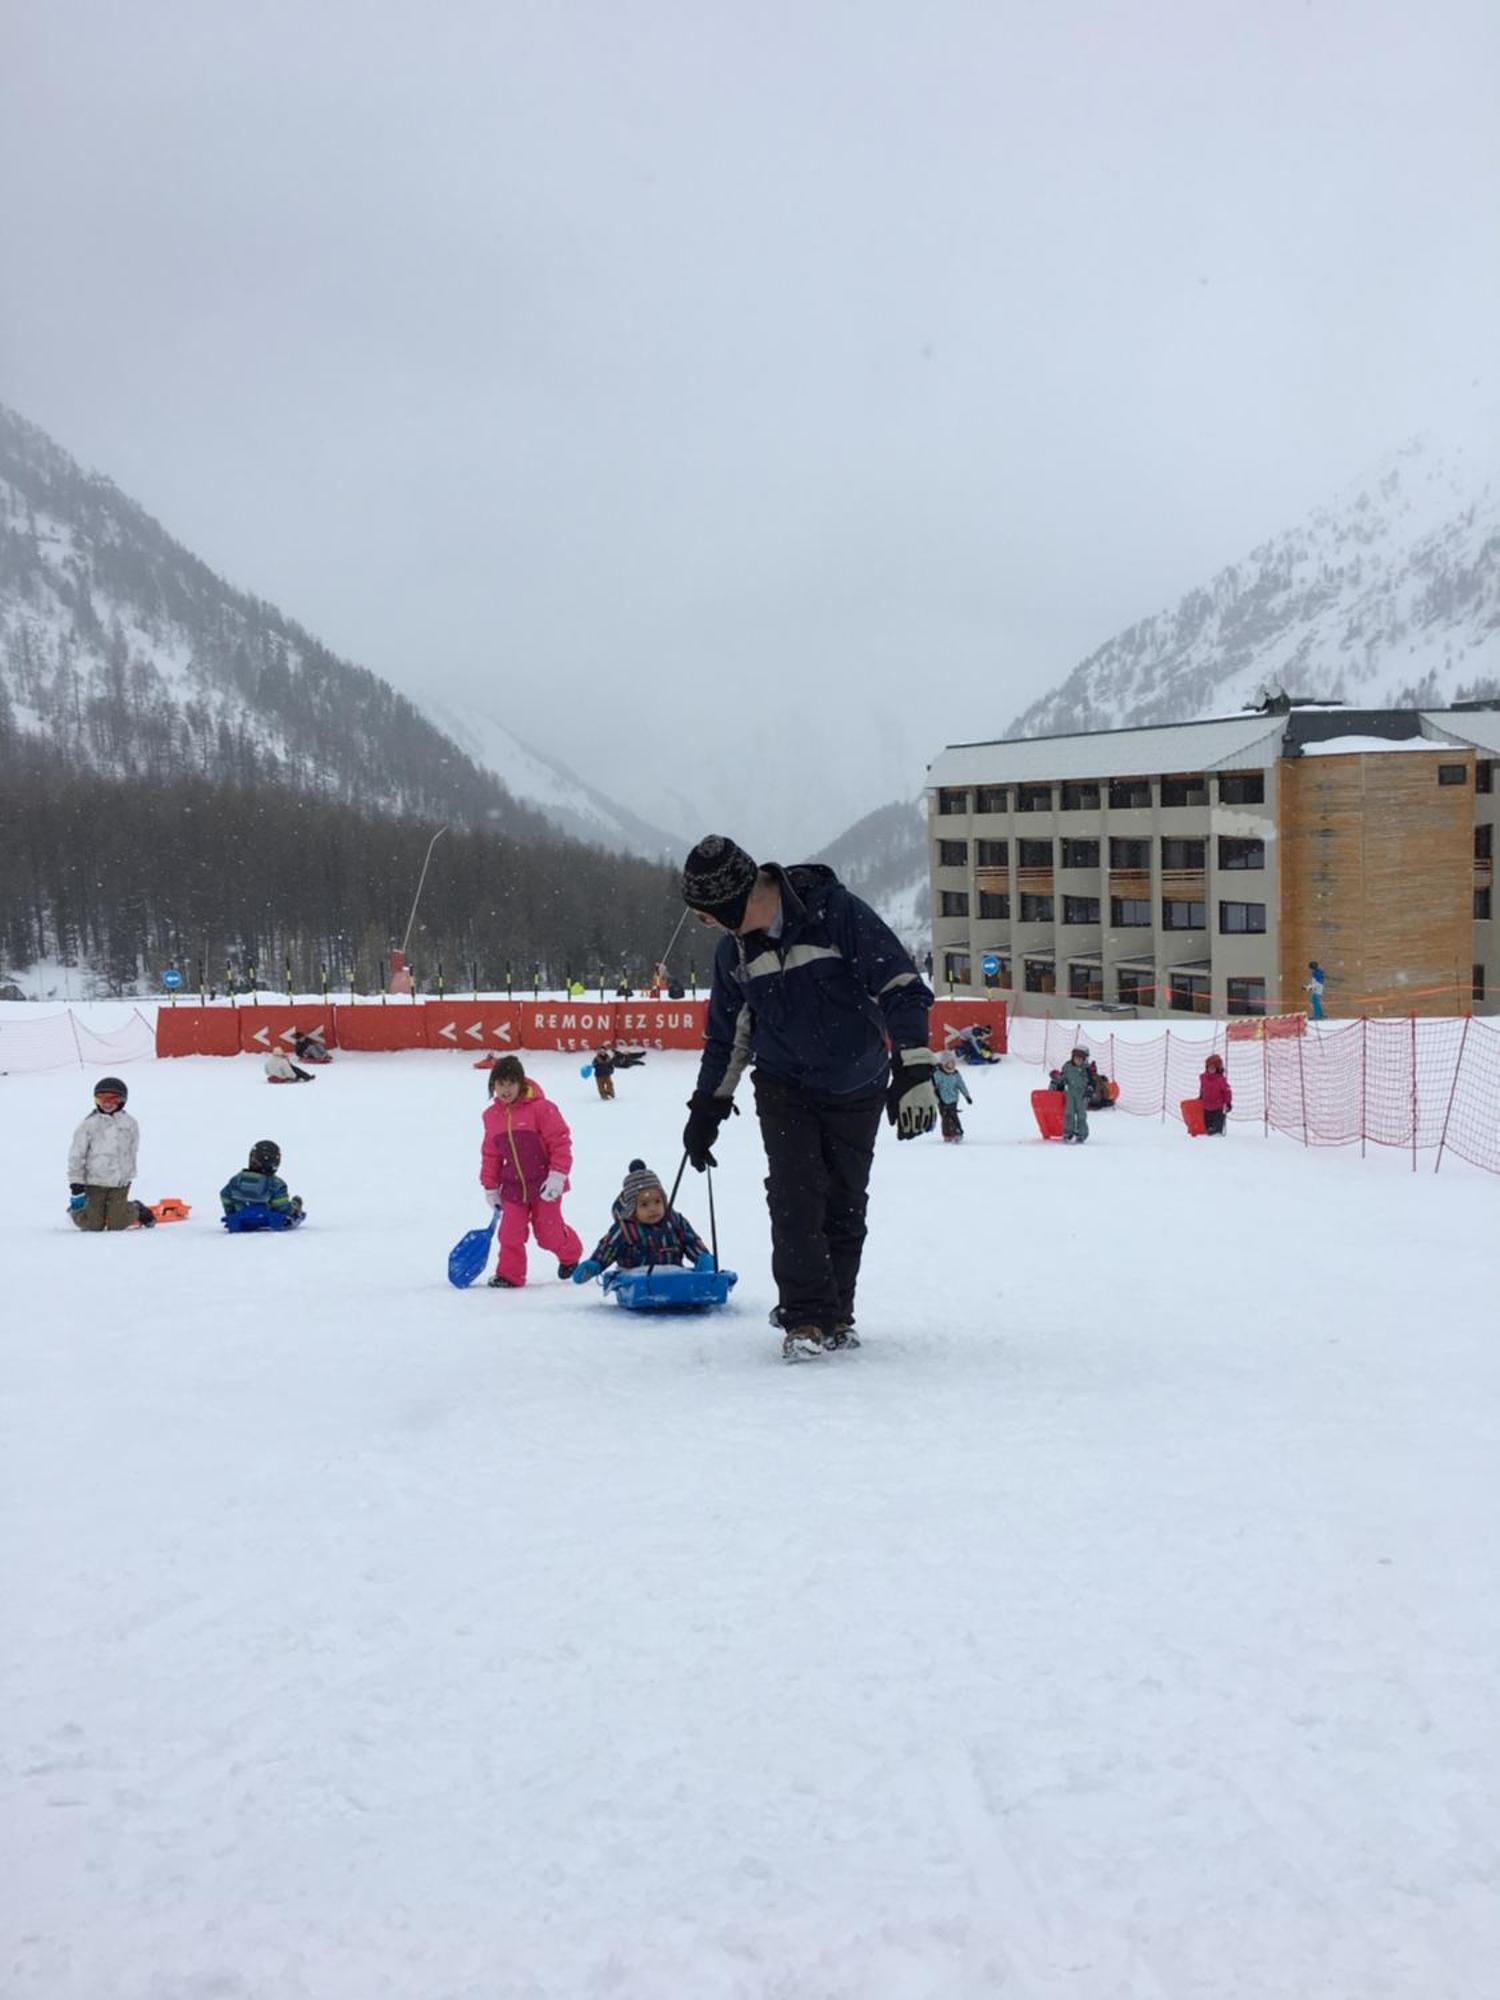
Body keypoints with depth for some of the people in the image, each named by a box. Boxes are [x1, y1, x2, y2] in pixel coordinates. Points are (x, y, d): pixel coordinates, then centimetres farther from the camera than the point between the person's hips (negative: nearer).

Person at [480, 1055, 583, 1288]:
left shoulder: (540, 1107, -15)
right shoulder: (492, 1115, 2)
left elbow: (560, 1141, -14)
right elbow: (490, 1154, 11)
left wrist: (558, 1175, -19)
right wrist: (490, 1187, 11)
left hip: (544, 1185, -4)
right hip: (513, 1186, 4)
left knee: (549, 1233, 5)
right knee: (510, 1233, -2)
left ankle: (570, 1254, 35)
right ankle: (509, 1274, 12)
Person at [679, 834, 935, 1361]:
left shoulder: (837, 912, -21)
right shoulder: (734, 949, -4)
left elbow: (902, 988, -20)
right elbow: (726, 1034, 11)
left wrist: (915, 1073, -26)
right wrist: (706, 1109, 12)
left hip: (858, 1089, -2)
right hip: (785, 1089, 3)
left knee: (844, 1204, 3)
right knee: (795, 1196, -13)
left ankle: (835, 1314, 18)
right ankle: (805, 1317, -9)